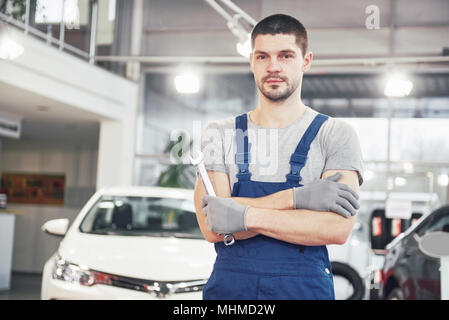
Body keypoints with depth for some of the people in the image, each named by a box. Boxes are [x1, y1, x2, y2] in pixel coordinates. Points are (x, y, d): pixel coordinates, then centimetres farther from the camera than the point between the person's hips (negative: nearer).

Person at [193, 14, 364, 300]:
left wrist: (246, 216, -17)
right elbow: (211, 227, -9)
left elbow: (338, 228, -15)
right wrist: (295, 197, -16)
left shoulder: (335, 134, -1)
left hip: (304, 287, -1)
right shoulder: (220, 135, 3)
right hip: (228, 286, 1)